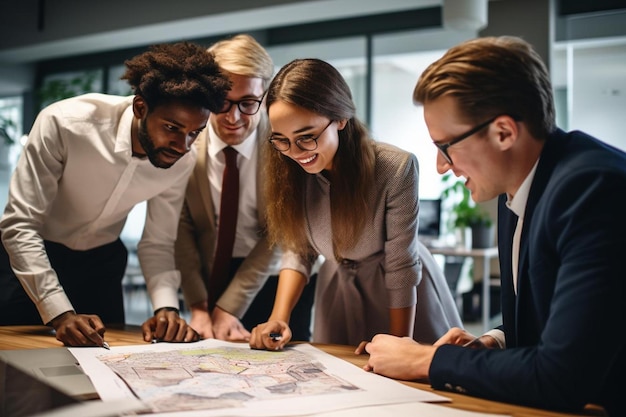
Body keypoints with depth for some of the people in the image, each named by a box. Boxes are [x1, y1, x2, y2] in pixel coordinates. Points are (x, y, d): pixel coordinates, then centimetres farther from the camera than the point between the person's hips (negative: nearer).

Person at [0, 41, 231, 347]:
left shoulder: (182, 161, -17)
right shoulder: (65, 123, -31)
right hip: (30, 256, -3)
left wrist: (166, 307, -25)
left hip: (101, 262, 3)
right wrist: (61, 313, -36)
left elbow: (158, 242, -7)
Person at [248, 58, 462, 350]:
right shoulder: (290, 171, -15)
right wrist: (278, 319, -19)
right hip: (337, 296, 4)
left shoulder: (395, 168, -29)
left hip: (402, 300, -3)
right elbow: (298, 250, -6)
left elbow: (402, 268, -23)